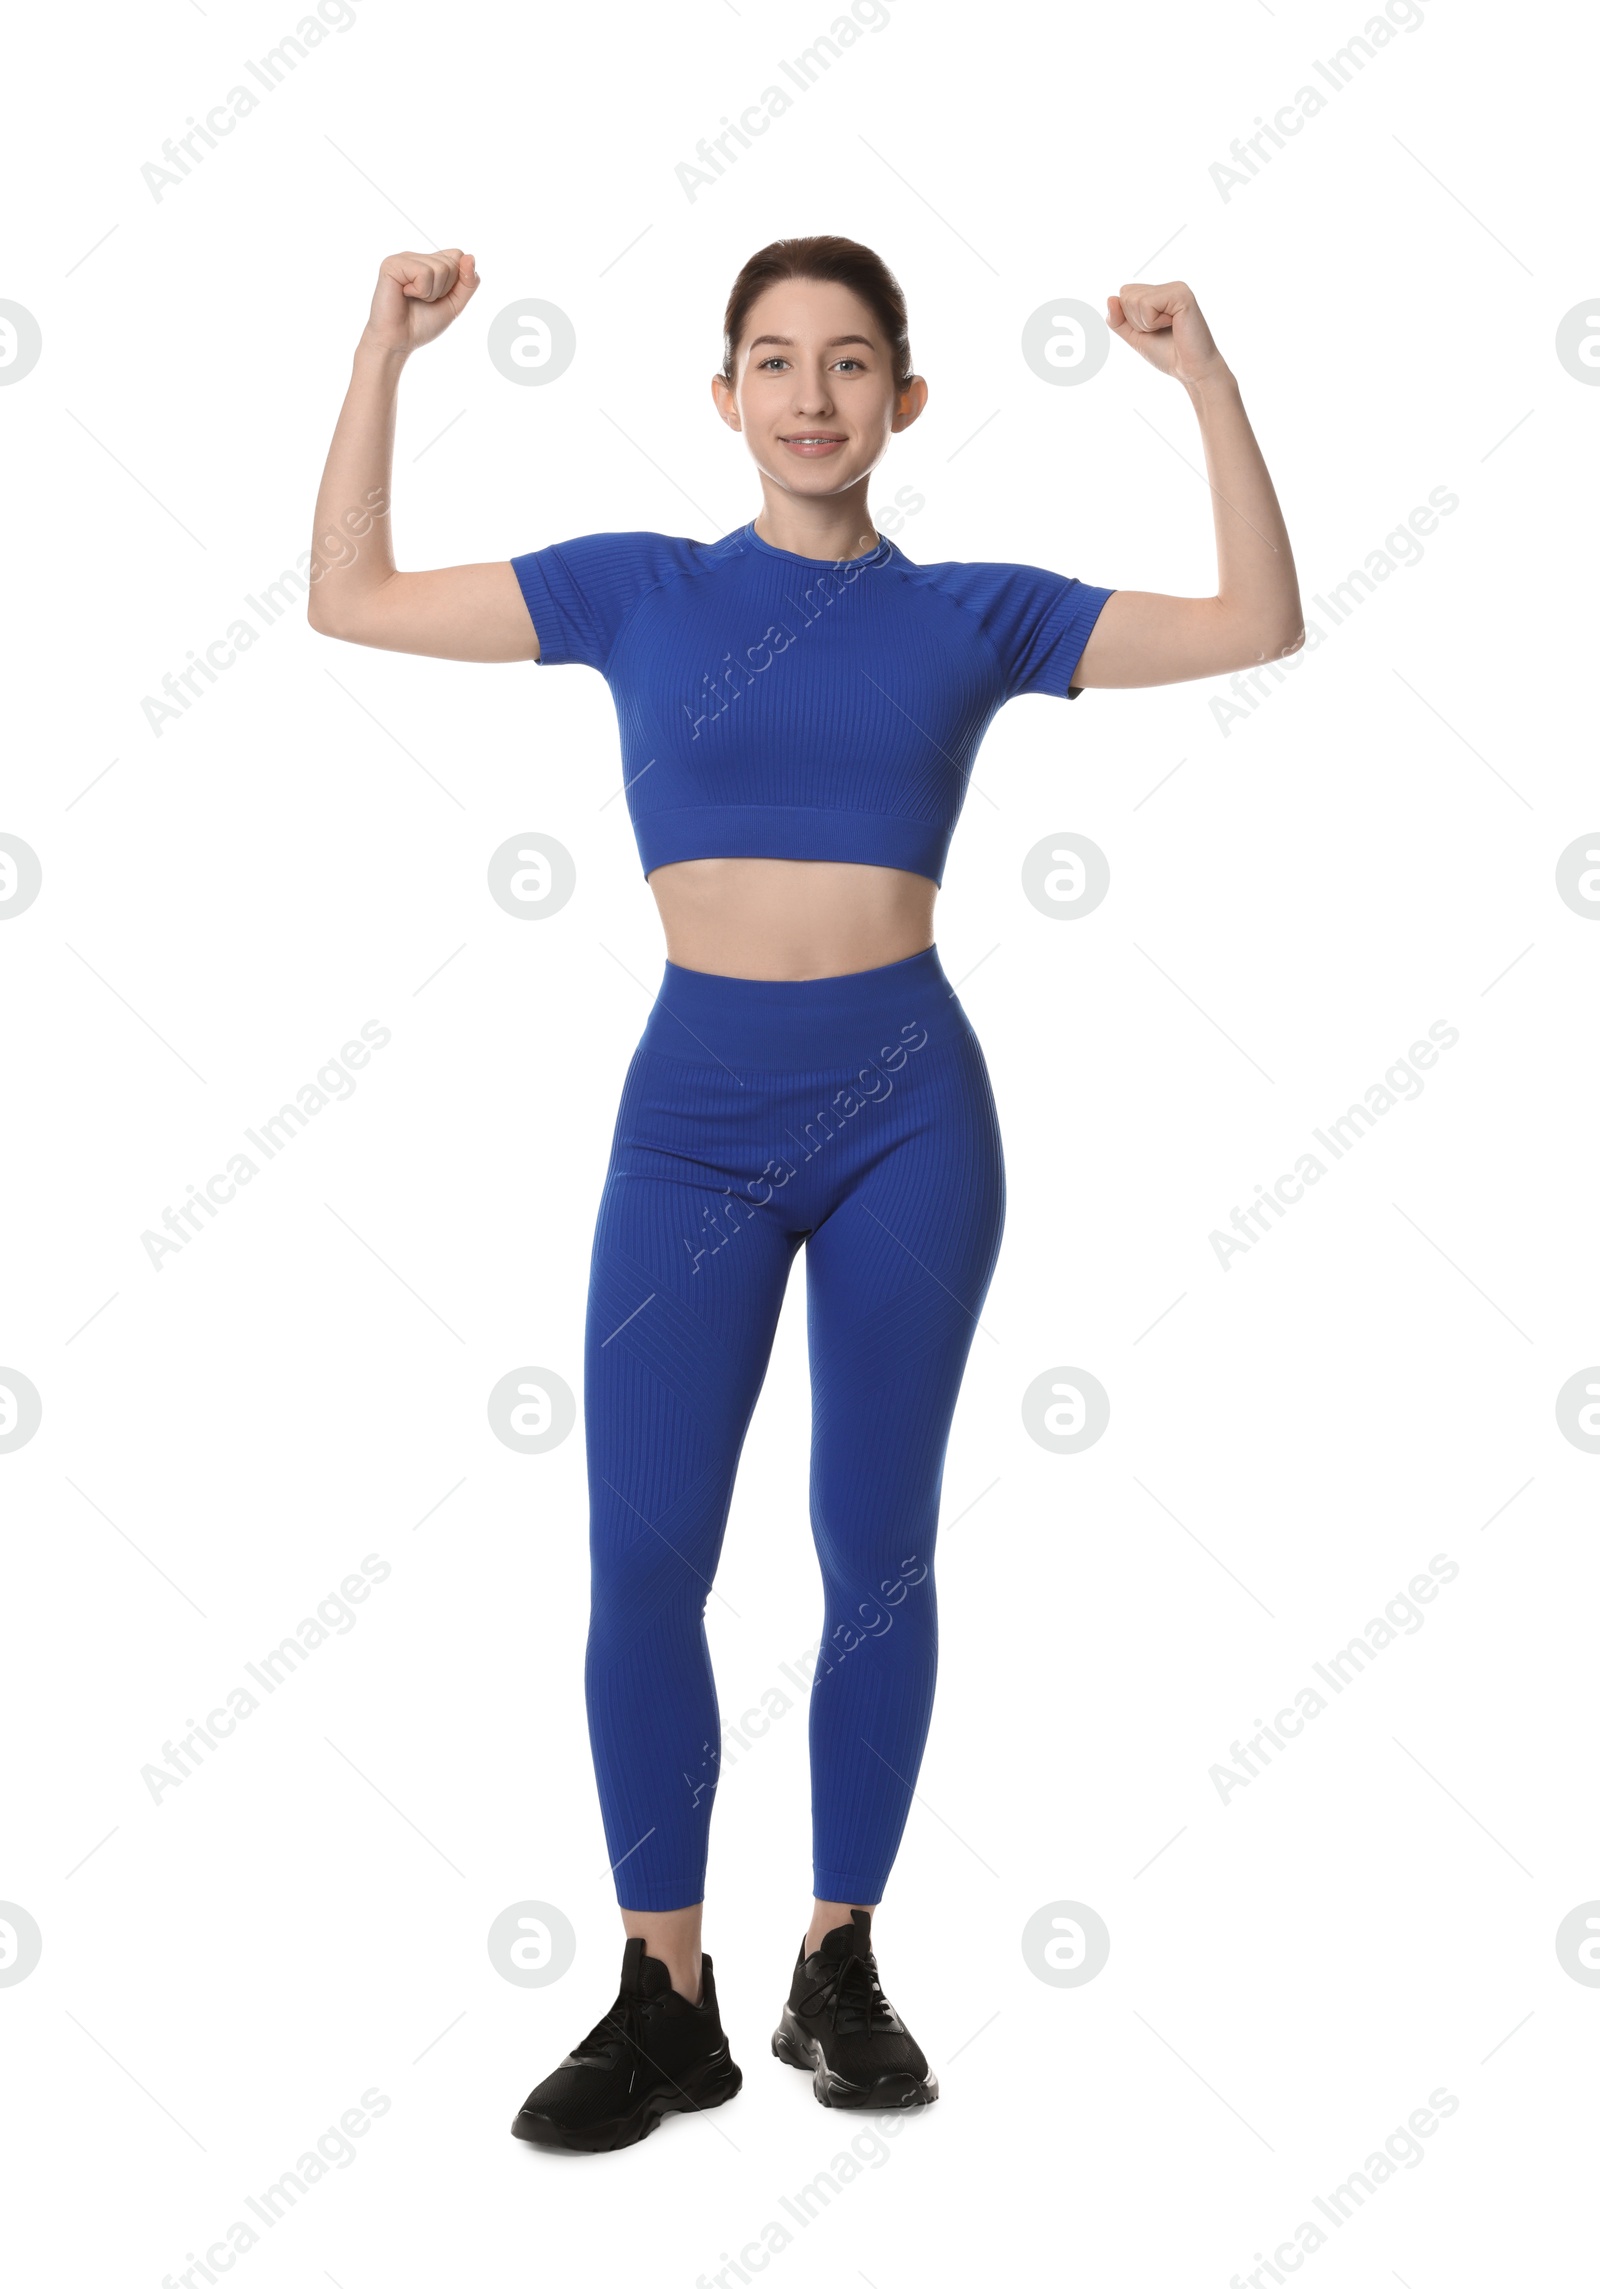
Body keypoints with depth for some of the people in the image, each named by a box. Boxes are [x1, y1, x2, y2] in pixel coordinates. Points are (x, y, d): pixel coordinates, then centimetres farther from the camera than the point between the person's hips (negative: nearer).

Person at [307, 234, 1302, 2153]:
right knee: (644, 1556, -4)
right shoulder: (641, 590, 7)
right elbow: (351, 598, 9)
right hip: (695, 1106, 0)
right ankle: (666, 1998, 10)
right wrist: (385, 354, 5)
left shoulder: (972, 613, 7)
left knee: (878, 1550, 6)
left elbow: (1259, 624, 5)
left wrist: (1209, 385, 0)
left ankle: (839, 1970, 20)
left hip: (905, 1103, 0)